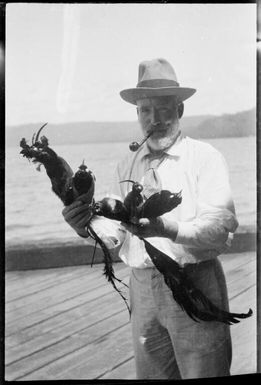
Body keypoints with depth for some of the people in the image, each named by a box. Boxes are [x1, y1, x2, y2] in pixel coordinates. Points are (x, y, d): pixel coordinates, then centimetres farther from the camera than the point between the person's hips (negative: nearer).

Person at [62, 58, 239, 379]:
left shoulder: (206, 158, -5)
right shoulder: (126, 166, 9)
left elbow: (221, 226, -17)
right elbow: (114, 233, 5)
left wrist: (168, 229, -33)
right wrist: (87, 225, -17)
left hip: (195, 284, -4)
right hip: (142, 288, 5)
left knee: (203, 373, 3)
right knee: (150, 374, 17)